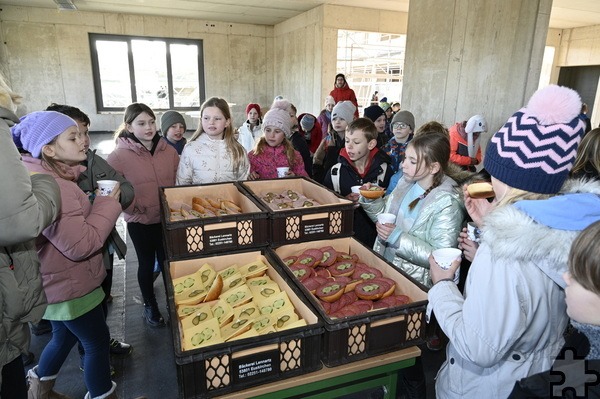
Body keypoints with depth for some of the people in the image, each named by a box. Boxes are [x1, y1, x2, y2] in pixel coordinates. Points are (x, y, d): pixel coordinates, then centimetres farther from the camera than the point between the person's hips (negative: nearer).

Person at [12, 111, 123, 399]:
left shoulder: (51, 177, 5)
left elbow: (76, 222, 19)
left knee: (64, 336, 27)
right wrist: (108, 203, -20)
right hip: (68, 285, -10)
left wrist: (98, 201, 1)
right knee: (98, 342, 8)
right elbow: (81, 244, -30)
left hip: (59, 281, 10)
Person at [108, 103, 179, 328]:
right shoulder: (119, 156, -12)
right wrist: (134, 210, -11)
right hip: (140, 222, -2)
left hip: (168, 218, 3)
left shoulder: (169, 151, -1)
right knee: (147, 263, 14)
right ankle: (150, 306, 35)